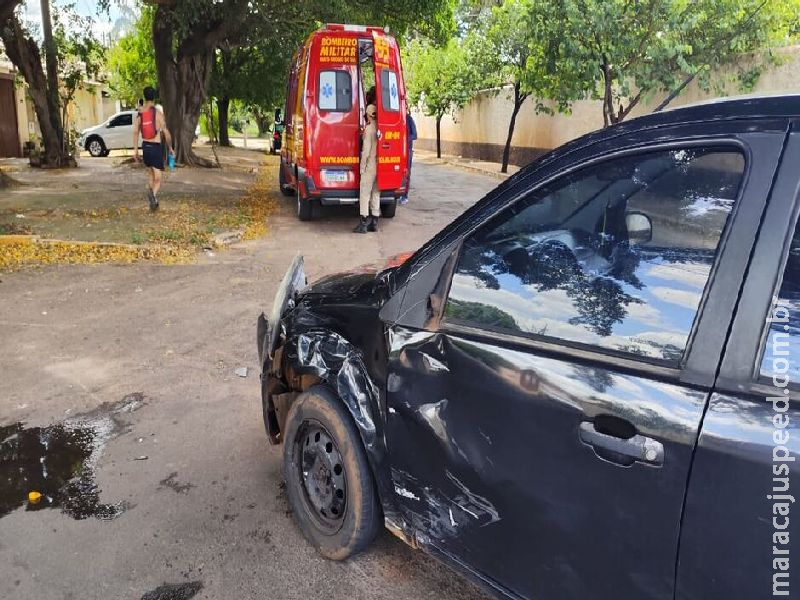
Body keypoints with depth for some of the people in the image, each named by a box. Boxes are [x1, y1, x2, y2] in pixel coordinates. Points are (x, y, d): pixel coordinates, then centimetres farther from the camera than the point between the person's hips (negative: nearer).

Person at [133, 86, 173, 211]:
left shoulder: (140, 113, 4)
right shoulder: (158, 113, -8)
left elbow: (135, 132, 4)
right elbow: (166, 132, -11)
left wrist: (135, 150, 9)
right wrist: (170, 148, 2)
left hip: (145, 146, 4)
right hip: (156, 146, -4)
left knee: (150, 173, 23)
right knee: (157, 178, -6)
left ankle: (151, 193, 17)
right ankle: (153, 194, -31)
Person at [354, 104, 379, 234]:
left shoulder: (369, 128, -12)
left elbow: (366, 150, -16)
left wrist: (362, 167, -9)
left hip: (370, 166, -7)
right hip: (380, 167, 7)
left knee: (364, 193, -2)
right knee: (375, 194, 13)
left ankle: (364, 223, -3)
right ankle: (374, 222, 17)